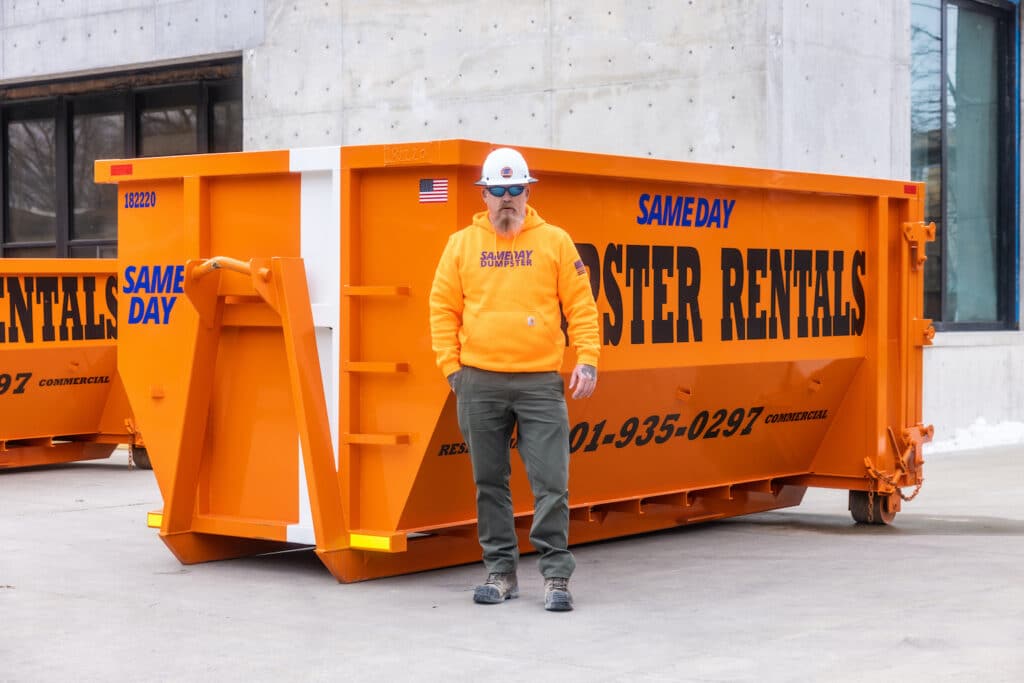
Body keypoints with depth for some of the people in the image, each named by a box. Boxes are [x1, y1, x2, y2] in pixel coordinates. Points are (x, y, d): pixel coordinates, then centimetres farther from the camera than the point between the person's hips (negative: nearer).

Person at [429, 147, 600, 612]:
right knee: (490, 482, 8)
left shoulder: (555, 242, 5)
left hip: (540, 382, -2)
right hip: (479, 383, 2)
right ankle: (501, 572, 18)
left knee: (551, 483, -6)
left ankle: (556, 577, 1)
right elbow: (443, 308, 9)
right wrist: (451, 366, 1)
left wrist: (587, 360, -5)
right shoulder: (462, 244, 8)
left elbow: (581, 306, 4)